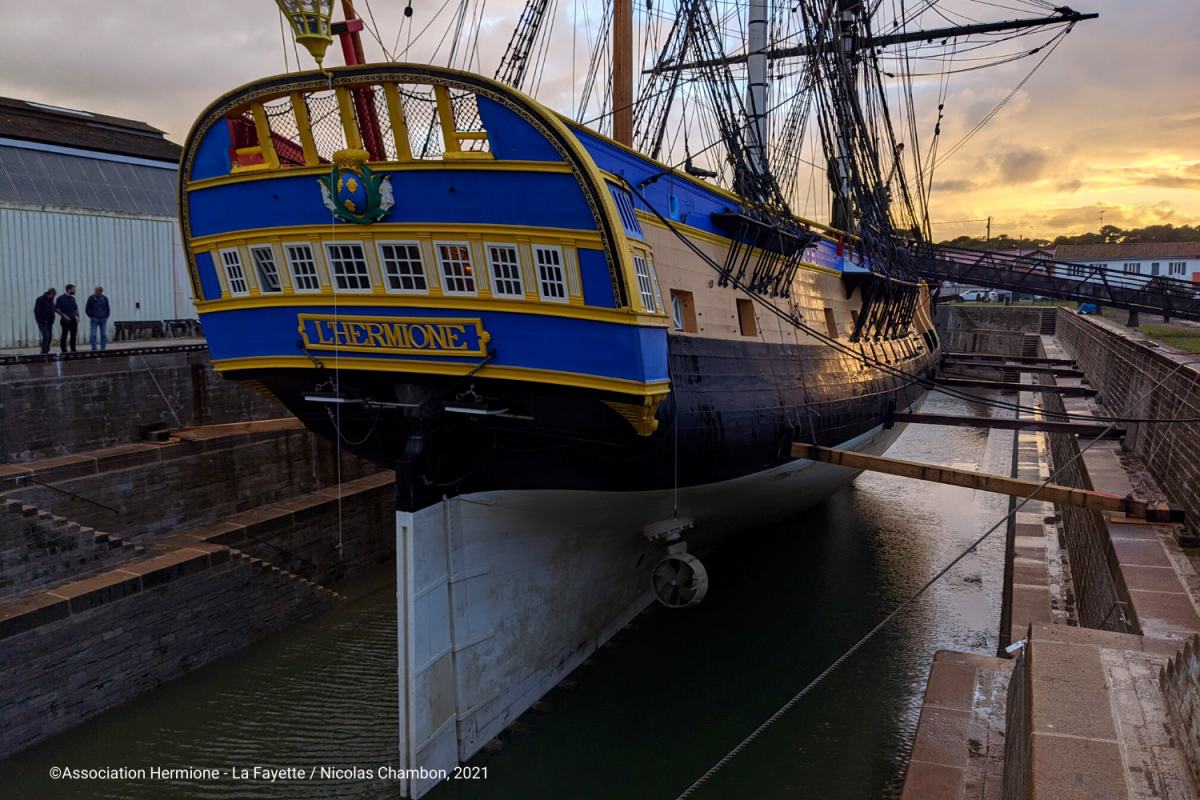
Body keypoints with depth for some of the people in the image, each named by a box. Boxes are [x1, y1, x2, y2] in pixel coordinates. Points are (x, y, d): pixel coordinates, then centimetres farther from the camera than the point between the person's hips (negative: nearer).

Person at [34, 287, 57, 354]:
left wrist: (52, 320, 9)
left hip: (49, 322, 8)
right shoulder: (40, 300, -9)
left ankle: (46, 350, 15)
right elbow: (36, 311, -13)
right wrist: (43, 320, -17)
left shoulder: (51, 300, 14)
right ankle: (44, 351, -11)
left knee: (50, 336, 7)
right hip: (43, 322, -8)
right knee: (46, 336, -15)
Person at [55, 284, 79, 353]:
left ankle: (73, 350, 16)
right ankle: (64, 351, 1)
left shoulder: (73, 298, 12)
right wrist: (64, 315, -15)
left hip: (73, 320, 6)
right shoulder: (61, 298, -6)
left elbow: (76, 308, 19)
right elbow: (56, 308, -7)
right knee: (64, 336, -2)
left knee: (73, 336, 7)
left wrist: (77, 316, 6)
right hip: (65, 320, -6)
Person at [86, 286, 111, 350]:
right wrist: (91, 316, -4)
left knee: (103, 335, 2)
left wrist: (106, 316, 6)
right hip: (94, 319, -2)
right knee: (94, 335, -3)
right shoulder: (91, 298, 0)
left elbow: (107, 309, 16)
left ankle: (103, 349, 8)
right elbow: (87, 309, 4)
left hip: (103, 320, 2)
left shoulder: (105, 299, 7)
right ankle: (94, 350, 0)